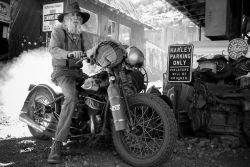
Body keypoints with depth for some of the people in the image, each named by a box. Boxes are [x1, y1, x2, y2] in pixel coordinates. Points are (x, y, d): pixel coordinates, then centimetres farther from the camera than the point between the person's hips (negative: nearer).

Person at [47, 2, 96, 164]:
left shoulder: (82, 35, 15)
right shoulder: (58, 31, -2)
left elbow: (89, 51, -1)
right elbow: (53, 49, -21)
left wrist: (95, 50, -26)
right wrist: (69, 54, -41)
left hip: (78, 71, 7)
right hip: (62, 71, -6)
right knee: (72, 97, -33)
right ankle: (57, 143, -34)